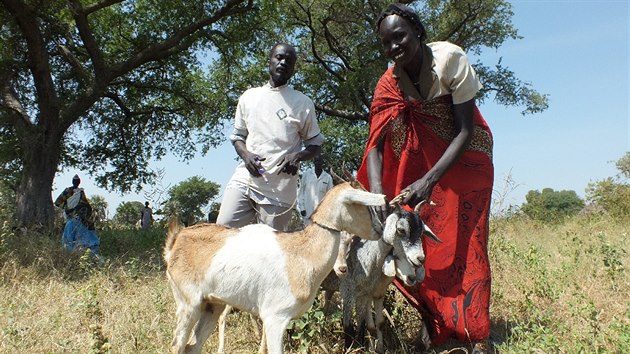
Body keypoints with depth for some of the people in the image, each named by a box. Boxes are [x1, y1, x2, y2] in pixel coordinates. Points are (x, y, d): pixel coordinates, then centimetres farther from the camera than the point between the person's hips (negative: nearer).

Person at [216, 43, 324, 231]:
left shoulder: (303, 103, 7)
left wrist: (298, 156, -11)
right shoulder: (249, 96, 14)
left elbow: (315, 144, 11)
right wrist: (245, 154, -3)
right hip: (244, 179, 2)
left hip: (279, 189, -2)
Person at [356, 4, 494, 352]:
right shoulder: (388, 84, -13)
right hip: (422, 160, 4)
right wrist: (377, 194, -38)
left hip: (465, 156, -3)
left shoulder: (450, 58, -23)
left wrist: (428, 181, -34)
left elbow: (465, 131, -24)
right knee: (420, 241, -1)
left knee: (464, 242, -9)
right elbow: (375, 145, -20)